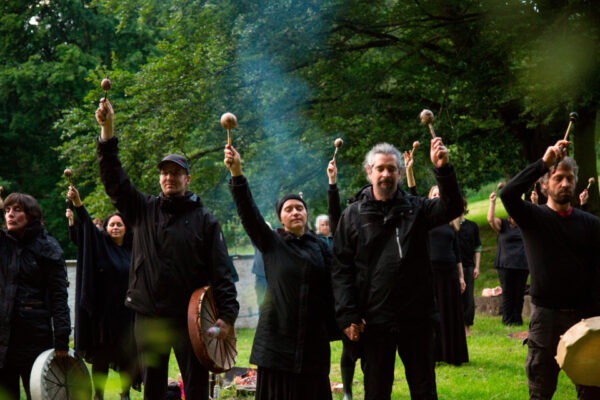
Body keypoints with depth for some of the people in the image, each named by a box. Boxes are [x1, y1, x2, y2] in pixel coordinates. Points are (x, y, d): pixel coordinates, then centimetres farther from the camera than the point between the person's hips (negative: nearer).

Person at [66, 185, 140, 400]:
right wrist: (77, 203, -34)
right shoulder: (99, 243, 1)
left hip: (126, 312, 3)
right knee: (101, 355, 0)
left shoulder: (132, 250, 10)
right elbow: (87, 225, -17)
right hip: (104, 310, -2)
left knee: (126, 354, 5)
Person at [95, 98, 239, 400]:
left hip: (190, 318, -2)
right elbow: (113, 180, 0)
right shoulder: (143, 210, 9)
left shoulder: (204, 219, 2)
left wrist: (227, 315, -11)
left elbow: (221, 270, -2)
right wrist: (107, 129, -10)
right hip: (148, 318, 3)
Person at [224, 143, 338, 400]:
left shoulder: (320, 246, 9)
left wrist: (333, 329, 2)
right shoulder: (271, 243, 4)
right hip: (278, 332, -2)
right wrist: (236, 173, -23)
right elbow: (248, 212, -9)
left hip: (313, 334, 2)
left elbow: (330, 287, 8)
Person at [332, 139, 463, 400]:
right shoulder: (353, 215, 1)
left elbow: (452, 208, -13)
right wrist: (348, 316, -10)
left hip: (417, 317, 1)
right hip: (374, 320, -1)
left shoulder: (416, 209, 4)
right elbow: (341, 268, -2)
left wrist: (443, 169, -28)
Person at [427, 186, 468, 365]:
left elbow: (457, 251, 13)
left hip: (449, 271, 3)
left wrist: (461, 276, 10)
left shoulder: (451, 224, 13)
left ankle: (452, 354, 13)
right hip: (429, 270, -3)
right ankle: (433, 355, 7)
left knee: (451, 313, 5)